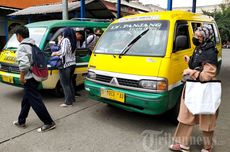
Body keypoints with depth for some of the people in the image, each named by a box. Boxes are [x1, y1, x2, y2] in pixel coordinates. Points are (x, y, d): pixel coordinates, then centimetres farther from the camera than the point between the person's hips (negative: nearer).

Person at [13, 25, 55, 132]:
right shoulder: (33, 44, 13)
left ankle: (49, 123, 0)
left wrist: (21, 77, -16)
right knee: (26, 100, 20)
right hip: (35, 76, 10)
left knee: (36, 101, -4)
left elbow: (24, 64, -29)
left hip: (29, 78, -10)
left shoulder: (22, 47, -15)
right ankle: (21, 121, 35)